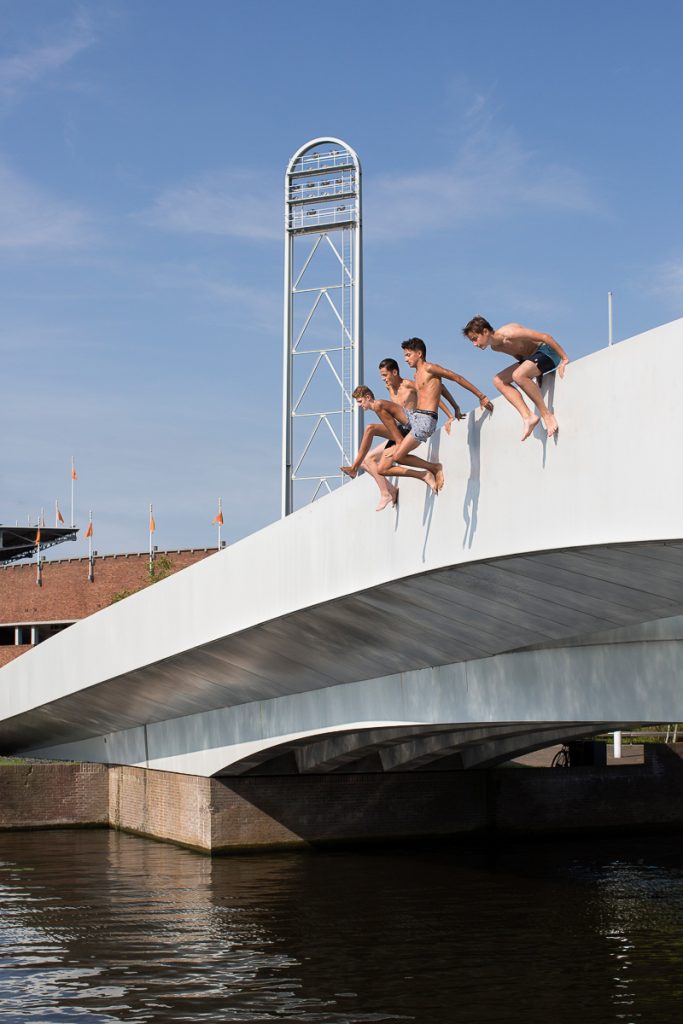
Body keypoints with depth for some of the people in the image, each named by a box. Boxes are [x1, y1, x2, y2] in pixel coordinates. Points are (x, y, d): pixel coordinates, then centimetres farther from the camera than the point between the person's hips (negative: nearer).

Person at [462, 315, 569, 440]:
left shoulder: (508, 333, -27)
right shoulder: (495, 347, 2)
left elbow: (545, 337, -26)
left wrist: (565, 359, -25)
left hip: (548, 352, -10)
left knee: (518, 375, -34)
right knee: (498, 380, 0)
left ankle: (546, 414, -23)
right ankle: (528, 417, -9)